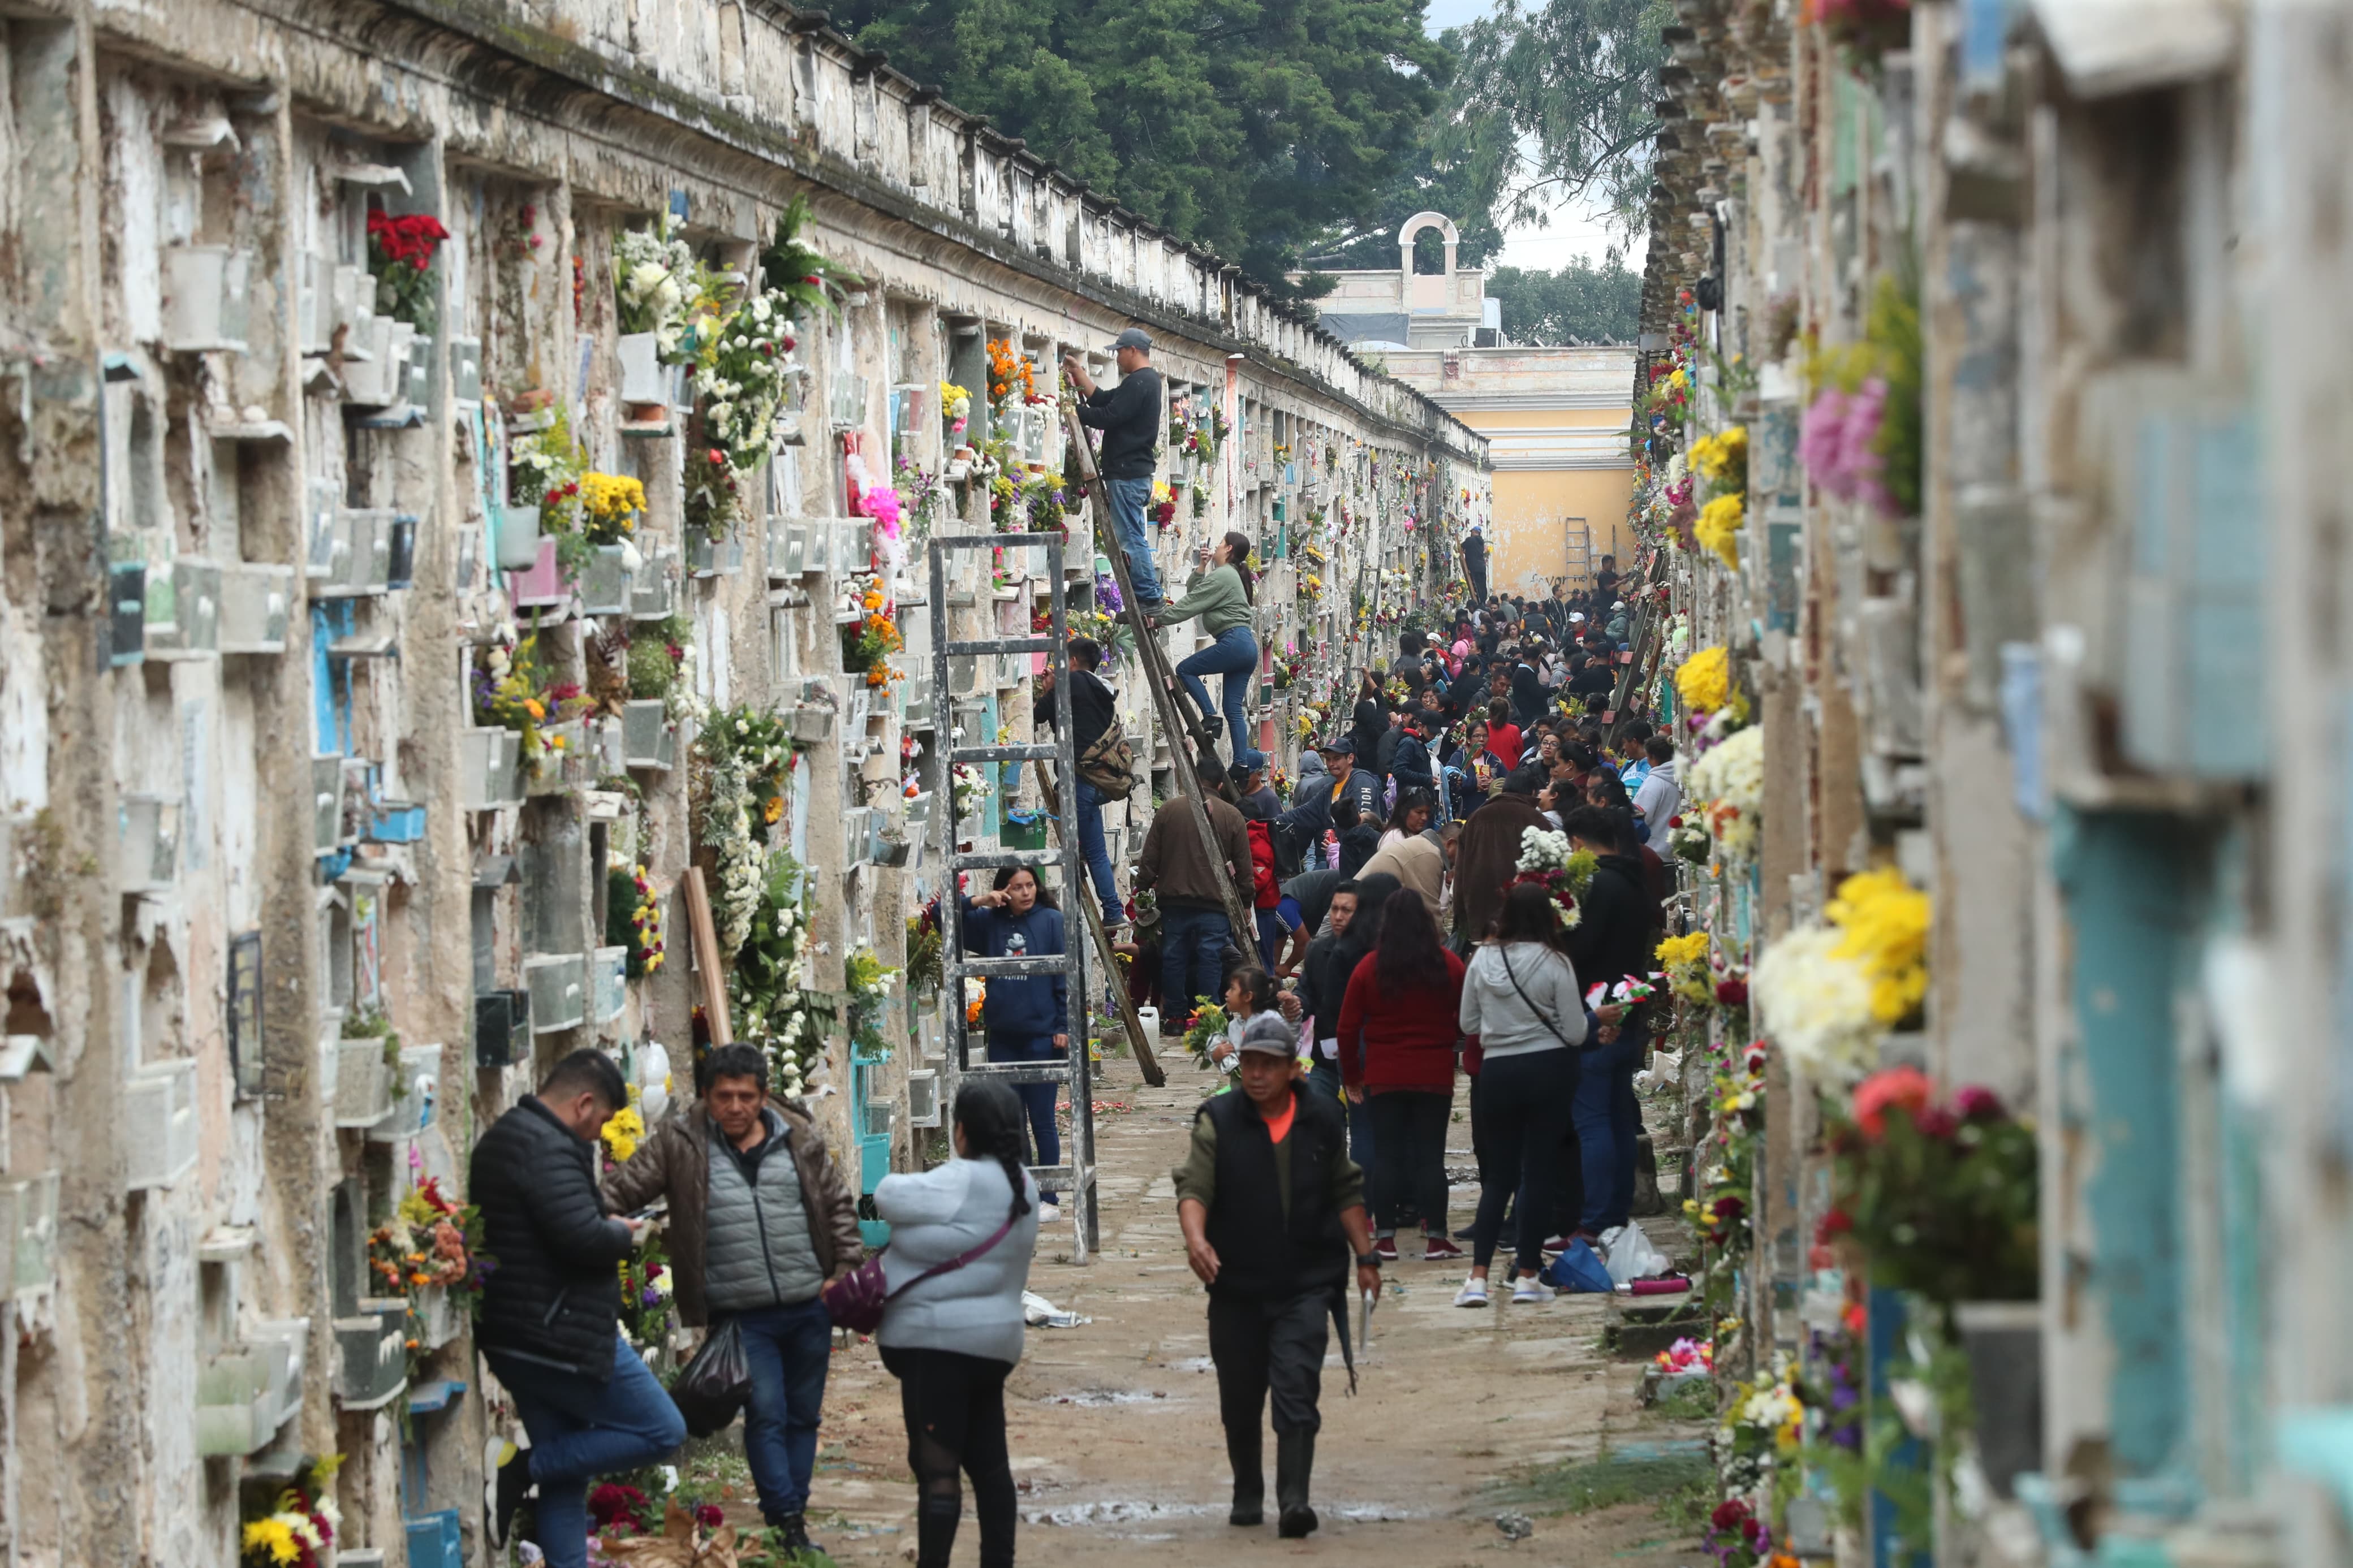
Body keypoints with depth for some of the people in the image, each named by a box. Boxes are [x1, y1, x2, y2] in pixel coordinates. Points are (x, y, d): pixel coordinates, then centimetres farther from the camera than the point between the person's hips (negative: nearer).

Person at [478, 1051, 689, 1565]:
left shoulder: (500, 1141, 16)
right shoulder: (548, 1149, -17)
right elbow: (584, 1238, -26)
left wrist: (609, 1227, 10)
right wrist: (625, 1234, -5)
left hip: (512, 1341, 11)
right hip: (563, 1338, -11)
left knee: (566, 1469, 16)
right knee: (663, 1431, -2)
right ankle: (522, 1469, -7)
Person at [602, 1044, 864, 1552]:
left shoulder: (801, 1139, 4)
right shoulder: (679, 1142, -3)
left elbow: (838, 1205, 12)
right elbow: (622, 1190, -4)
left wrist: (848, 1268, 3)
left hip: (810, 1306, 3)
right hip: (742, 1314, -3)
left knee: (804, 1415, 10)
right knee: (766, 1415, -9)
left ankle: (793, 1520, 21)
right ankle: (786, 1522, -6)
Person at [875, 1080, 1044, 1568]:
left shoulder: (962, 1183, -18)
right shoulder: (1020, 1185, 11)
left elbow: (889, 1197, -11)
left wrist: (898, 1182, 10)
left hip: (940, 1342, -9)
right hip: (993, 1339, 9)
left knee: (936, 1467, -8)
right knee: (988, 1461, 14)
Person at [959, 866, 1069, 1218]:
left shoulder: (1052, 921, -4)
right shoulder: (990, 922, 7)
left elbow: (1065, 977, -5)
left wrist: (1063, 1027, -11)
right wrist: (977, 902, -4)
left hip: (1042, 1035, -4)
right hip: (1002, 1037, 4)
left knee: (1042, 1120, 1)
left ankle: (1048, 1200, 7)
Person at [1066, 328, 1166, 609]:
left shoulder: (1138, 383, -14)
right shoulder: (1148, 380, 19)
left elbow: (1109, 416, -20)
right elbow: (1103, 400, 20)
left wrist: (1074, 412, -10)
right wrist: (1079, 374, 21)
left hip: (1126, 473, -11)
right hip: (1137, 471, 11)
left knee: (1131, 538, -9)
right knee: (1133, 536, 13)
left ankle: (1148, 596, -9)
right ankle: (1148, 596, 13)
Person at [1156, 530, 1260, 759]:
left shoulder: (1222, 575, -7)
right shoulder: (1231, 575, 24)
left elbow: (1190, 604, -9)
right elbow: (1193, 593, 27)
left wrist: (1159, 619, -5)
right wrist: (1202, 567, 16)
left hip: (1234, 642, -10)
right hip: (1247, 647, 10)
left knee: (1185, 669, -1)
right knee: (1234, 710, 6)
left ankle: (1210, 717, -10)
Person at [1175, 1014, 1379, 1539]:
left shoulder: (1320, 1120, 5)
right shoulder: (1218, 1121, -3)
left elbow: (1346, 1192, 15)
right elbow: (1193, 1187, -12)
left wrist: (1365, 1258, 13)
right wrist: (1196, 1239, -32)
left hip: (1306, 1284, 0)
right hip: (1237, 1285, 0)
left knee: (1297, 1391, -14)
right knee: (1240, 1400, 11)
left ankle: (1295, 1500, -18)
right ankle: (1247, 1496, 28)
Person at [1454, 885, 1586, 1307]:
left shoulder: (1483, 960, -1)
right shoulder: (1554, 963, -10)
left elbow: (1468, 1023, 8)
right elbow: (1575, 1033, -7)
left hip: (1497, 1071, 3)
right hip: (1549, 1070, -3)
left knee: (1498, 1175, 10)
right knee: (1539, 1173, 4)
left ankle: (1478, 1277, 1)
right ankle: (1526, 1276, 5)